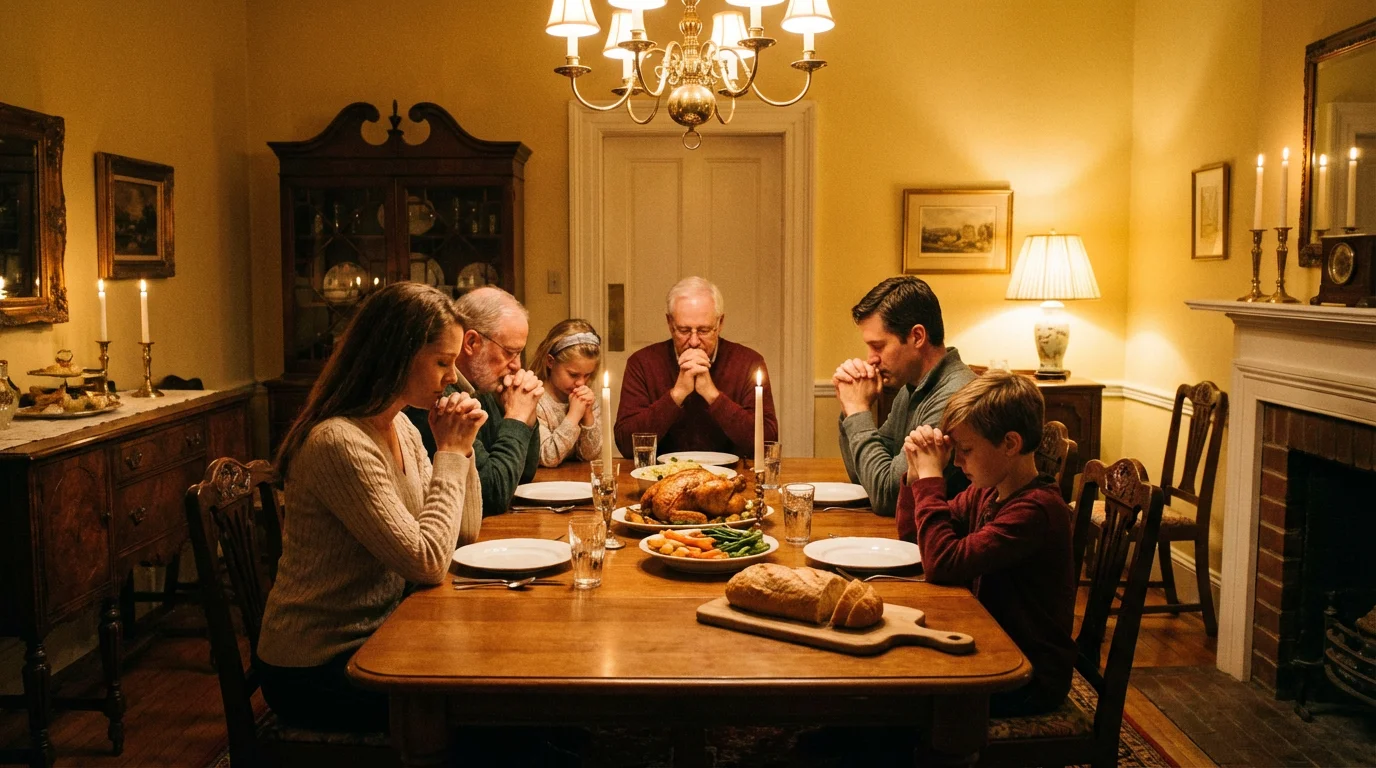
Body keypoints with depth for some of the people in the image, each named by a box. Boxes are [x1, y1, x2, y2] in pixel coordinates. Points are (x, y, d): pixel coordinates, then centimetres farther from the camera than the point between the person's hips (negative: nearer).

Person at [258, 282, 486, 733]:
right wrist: (449, 453, -17)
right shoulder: (340, 443, -24)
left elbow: (463, 533, 8)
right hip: (317, 673, -8)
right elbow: (427, 563, -26)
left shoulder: (401, 428, 4)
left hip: (372, 639, 8)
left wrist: (461, 446, -5)